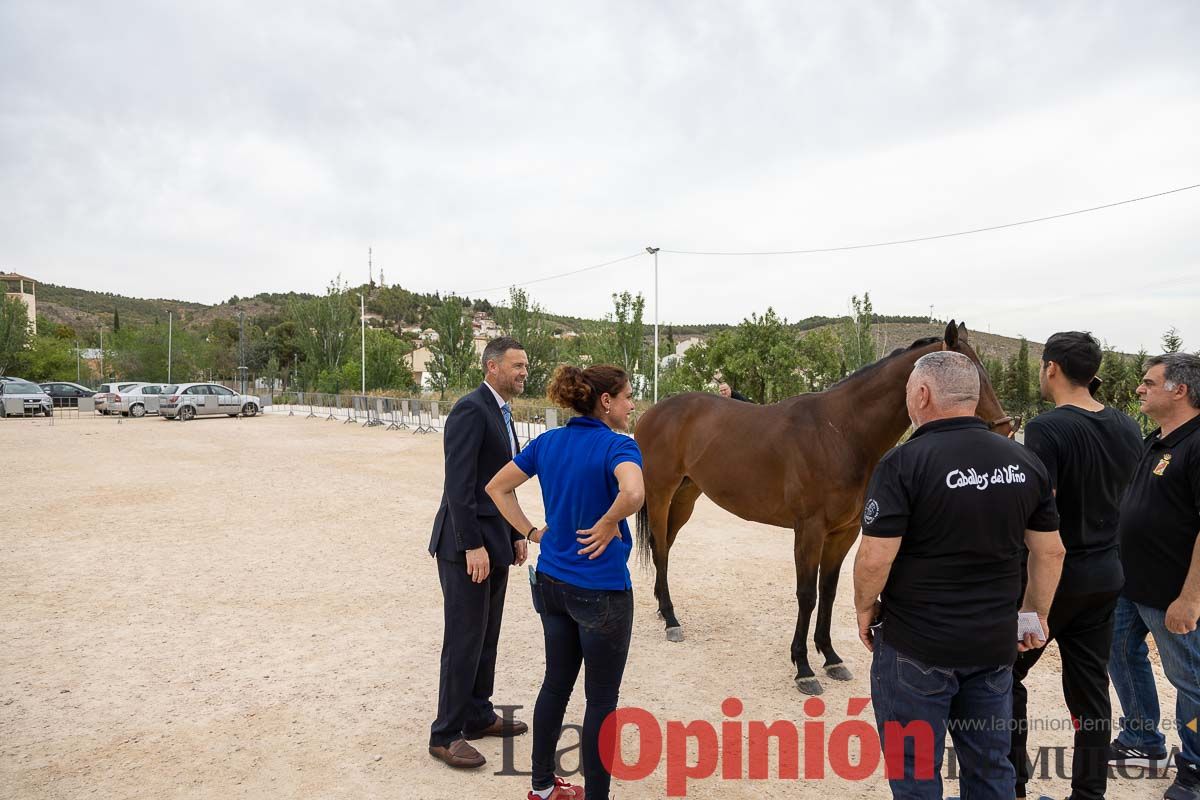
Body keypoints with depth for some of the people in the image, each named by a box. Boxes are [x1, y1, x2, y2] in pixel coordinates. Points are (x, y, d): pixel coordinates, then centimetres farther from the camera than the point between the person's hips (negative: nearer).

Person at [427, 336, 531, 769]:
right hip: (468, 546, -9)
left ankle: (478, 715, 31)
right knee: (464, 639, 0)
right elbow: (458, 484, -22)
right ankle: (446, 734, 13)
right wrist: (472, 546, -23)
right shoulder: (470, 410, -17)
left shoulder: (500, 412, 13)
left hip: (495, 542, 9)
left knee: (486, 636, 17)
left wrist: (517, 534, 15)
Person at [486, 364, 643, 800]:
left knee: (556, 683, 21)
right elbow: (632, 493, -39)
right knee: (602, 698, 9)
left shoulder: (547, 441, 3)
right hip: (602, 590, -7)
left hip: (551, 581, 7)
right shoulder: (618, 445, -17)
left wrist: (532, 531, 8)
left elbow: (497, 487, 9)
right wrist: (607, 527, -21)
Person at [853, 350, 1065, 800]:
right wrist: (1037, 614, 18)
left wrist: (865, 609, -3)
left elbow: (874, 558, -21)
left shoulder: (903, 464, -19)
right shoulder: (1025, 462, 0)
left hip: (917, 644, -5)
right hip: (996, 643, 6)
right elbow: (1051, 551, 7)